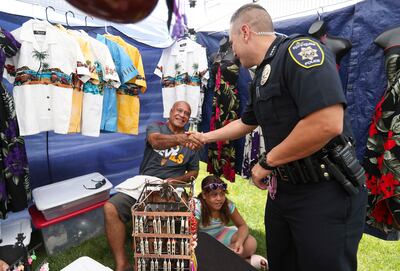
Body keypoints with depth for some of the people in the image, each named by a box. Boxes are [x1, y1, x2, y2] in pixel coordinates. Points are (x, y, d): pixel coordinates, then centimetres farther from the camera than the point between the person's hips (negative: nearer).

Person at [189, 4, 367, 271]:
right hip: (283, 189, 9)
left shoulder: (300, 50, -16)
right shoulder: (261, 77, 13)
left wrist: (266, 162, -17)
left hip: (326, 193, -9)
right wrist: (206, 137, 34)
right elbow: (246, 123, 27)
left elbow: (328, 124, -29)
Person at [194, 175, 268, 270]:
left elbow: (243, 226, -8)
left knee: (251, 243, -19)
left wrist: (239, 241, -30)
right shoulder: (197, 207, -28)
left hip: (220, 235, 2)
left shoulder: (228, 204, -17)